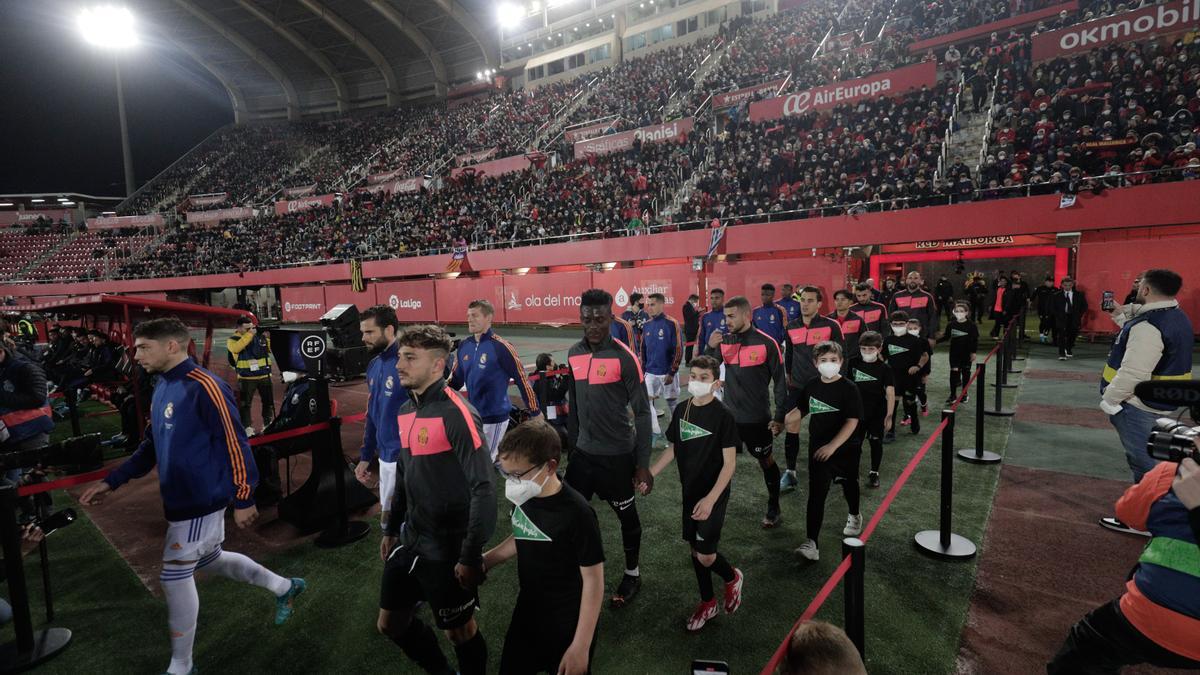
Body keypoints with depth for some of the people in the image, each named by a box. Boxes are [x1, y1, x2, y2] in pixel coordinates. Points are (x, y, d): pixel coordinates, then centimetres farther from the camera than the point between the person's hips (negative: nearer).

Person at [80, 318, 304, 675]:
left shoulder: (204, 387, -21)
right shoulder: (162, 388, 7)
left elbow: (235, 445, -20)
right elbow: (152, 445, 17)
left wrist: (243, 500, -17)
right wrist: (111, 481, 10)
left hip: (201, 499, -9)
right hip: (181, 497, 9)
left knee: (175, 575, 2)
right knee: (209, 559, 22)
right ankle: (284, 587, 39)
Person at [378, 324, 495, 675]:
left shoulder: (457, 413, -23)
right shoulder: (406, 411, 4)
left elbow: (483, 489, -24)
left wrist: (471, 556, -22)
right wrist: (391, 529, 19)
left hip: (447, 547, -8)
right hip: (410, 540, 8)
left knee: (459, 631, 11)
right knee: (390, 623, 20)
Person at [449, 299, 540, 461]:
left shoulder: (501, 347, -16)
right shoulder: (464, 347, 3)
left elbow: (522, 379, -13)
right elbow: (455, 381, 12)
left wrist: (535, 413, -10)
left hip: (494, 417, -6)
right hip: (472, 416, 6)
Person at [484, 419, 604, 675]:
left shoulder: (576, 513, -29)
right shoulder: (523, 497, -10)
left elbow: (593, 581, -21)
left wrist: (581, 646, -18)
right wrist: (484, 561, 7)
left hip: (567, 623, -6)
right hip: (527, 611, 6)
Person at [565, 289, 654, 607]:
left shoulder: (624, 357, -16)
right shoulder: (574, 354, 1)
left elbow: (642, 412, -13)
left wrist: (643, 464, -13)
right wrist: (572, 445, 14)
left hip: (617, 455, -5)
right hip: (583, 453, 5)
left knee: (627, 516, 14)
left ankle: (632, 575, 36)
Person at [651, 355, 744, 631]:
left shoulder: (723, 416, -17)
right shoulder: (682, 409, 0)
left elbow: (729, 463, -17)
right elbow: (672, 448, 11)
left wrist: (710, 499, -24)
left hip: (713, 495, -5)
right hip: (690, 492, 6)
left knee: (705, 556, -7)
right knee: (695, 548, 14)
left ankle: (732, 577, 26)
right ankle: (708, 603, 34)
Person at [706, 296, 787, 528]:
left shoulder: (766, 343, -12)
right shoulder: (724, 340, -1)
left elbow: (780, 381, -6)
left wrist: (780, 416, -7)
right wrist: (711, 348, -16)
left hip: (758, 418, -3)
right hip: (729, 415, 4)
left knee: (766, 461, 12)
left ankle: (774, 510, 30)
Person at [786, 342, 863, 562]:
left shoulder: (848, 388, -15)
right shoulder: (812, 385, 0)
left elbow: (852, 421, -20)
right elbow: (803, 409, 16)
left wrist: (832, 446, -26)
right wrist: (788, 419, -4)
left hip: (846, 447, -2)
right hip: (818, 448, 2)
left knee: (849, 483, 23)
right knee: (816, 493, -7)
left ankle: (854, 515, 54)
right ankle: (811, 543, -11)